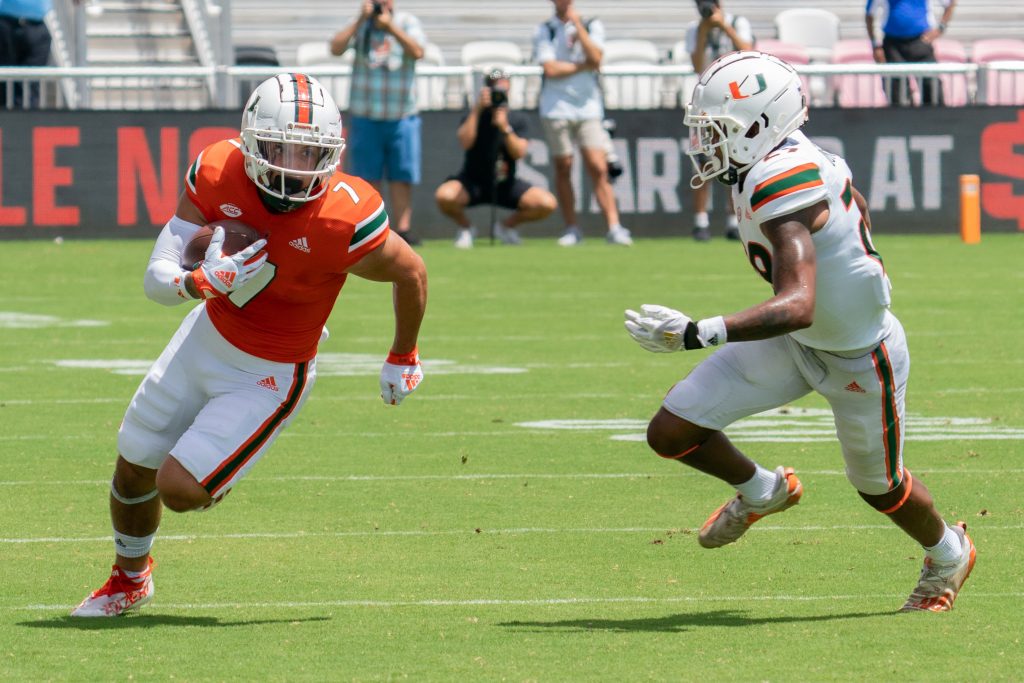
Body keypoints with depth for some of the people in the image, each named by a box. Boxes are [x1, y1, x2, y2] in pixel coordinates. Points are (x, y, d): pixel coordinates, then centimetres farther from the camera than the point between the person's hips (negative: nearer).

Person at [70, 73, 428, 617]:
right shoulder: (220, 175, -22)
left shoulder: (344, 220, -33)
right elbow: (157, 280, -19)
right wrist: (200, 282, -43)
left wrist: (403, 359, 4)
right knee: (133, 470, 17)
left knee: (178, 489, -13)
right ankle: (129, 580, 47)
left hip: (267, 377, -4)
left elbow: (411, 274, -12)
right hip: (207, 335, 4)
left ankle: (213, 479, 27)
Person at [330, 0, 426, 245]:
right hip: (364, 115, 0)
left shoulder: (407, 22, 3)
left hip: (402, 116, 0)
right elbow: (336, 48, -9)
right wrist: (361, 20, -13)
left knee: (402, 177, -2)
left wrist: (390, 27, -19)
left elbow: (417, 52, -13)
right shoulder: (359, 25, 6)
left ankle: (403, 229, -1)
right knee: (368, 176, 0)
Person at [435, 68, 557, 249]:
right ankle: (465, 228, 0)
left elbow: (519, 153, -14)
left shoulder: (517, 120, 0)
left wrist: (505, 128, -28)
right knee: (444, 195, -35)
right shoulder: (473, 116, -6)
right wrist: (477, 109, -29)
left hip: (505, 185, 2)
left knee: (547, 203, -20)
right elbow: (465, 142, -26)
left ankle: (506, 225, 10)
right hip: (473, 184, -2)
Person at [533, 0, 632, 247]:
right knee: (563, 168, 2)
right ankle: (571, 229, 10)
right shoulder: (544, 31, 5)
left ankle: (614, 228, -12)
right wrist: (584, 65, -4)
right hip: (557, 108, 0)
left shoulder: (592, 26, 9)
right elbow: (551, 69, -7)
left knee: (598, 169, -9)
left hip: (588, 107, 0)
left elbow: (595, 59, -8)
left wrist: (577, 25, -8)